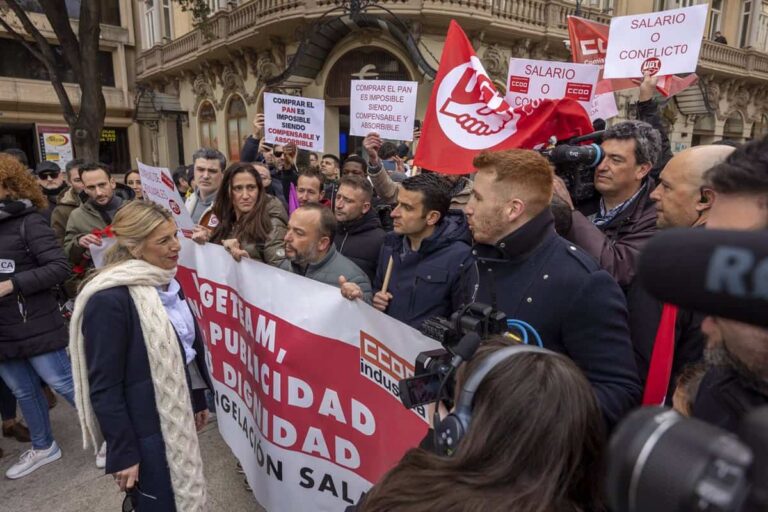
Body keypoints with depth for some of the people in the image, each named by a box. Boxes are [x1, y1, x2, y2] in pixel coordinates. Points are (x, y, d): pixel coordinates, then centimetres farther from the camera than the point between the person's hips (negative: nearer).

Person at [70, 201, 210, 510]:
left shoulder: (165, 282, 2)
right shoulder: (109, 299, -22)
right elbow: (104, 387, -19)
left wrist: (198, 400, 15)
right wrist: (122, 454, -16)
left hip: (177, 415, 7)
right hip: (145, 429, -7)